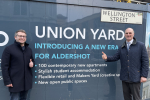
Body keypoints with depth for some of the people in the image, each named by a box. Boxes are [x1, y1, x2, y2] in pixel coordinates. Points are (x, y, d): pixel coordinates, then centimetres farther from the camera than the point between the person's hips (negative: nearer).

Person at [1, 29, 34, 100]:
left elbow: (32, 60, 24)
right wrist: (7, 81, -12)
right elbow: (4, 66, -8)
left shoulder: (29, 49, 13)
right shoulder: (9, 49, -5)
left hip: (26, 81, 5)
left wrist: (32, 63, -1)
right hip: (15, 82, -5)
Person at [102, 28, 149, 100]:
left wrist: (144, 75, -10)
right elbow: (115, 57, 4)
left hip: (135, 77, -4)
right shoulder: (121, 47, 10)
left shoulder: (141, 45, -2)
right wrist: (107, 58, -16)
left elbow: (145, 61, -5)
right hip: (125, 78, 4)